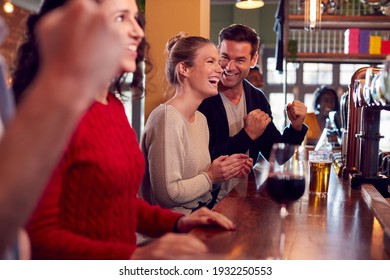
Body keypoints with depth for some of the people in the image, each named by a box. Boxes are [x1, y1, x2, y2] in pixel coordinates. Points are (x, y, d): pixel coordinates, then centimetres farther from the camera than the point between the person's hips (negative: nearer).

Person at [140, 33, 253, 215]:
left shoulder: (200, 118, 11)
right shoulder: (167, 118, -18)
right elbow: (167, 194, -22)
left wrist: (226, 170, 2)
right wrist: (211, 176, -11)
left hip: (206, 209, 8)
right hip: (180, 221, -8)